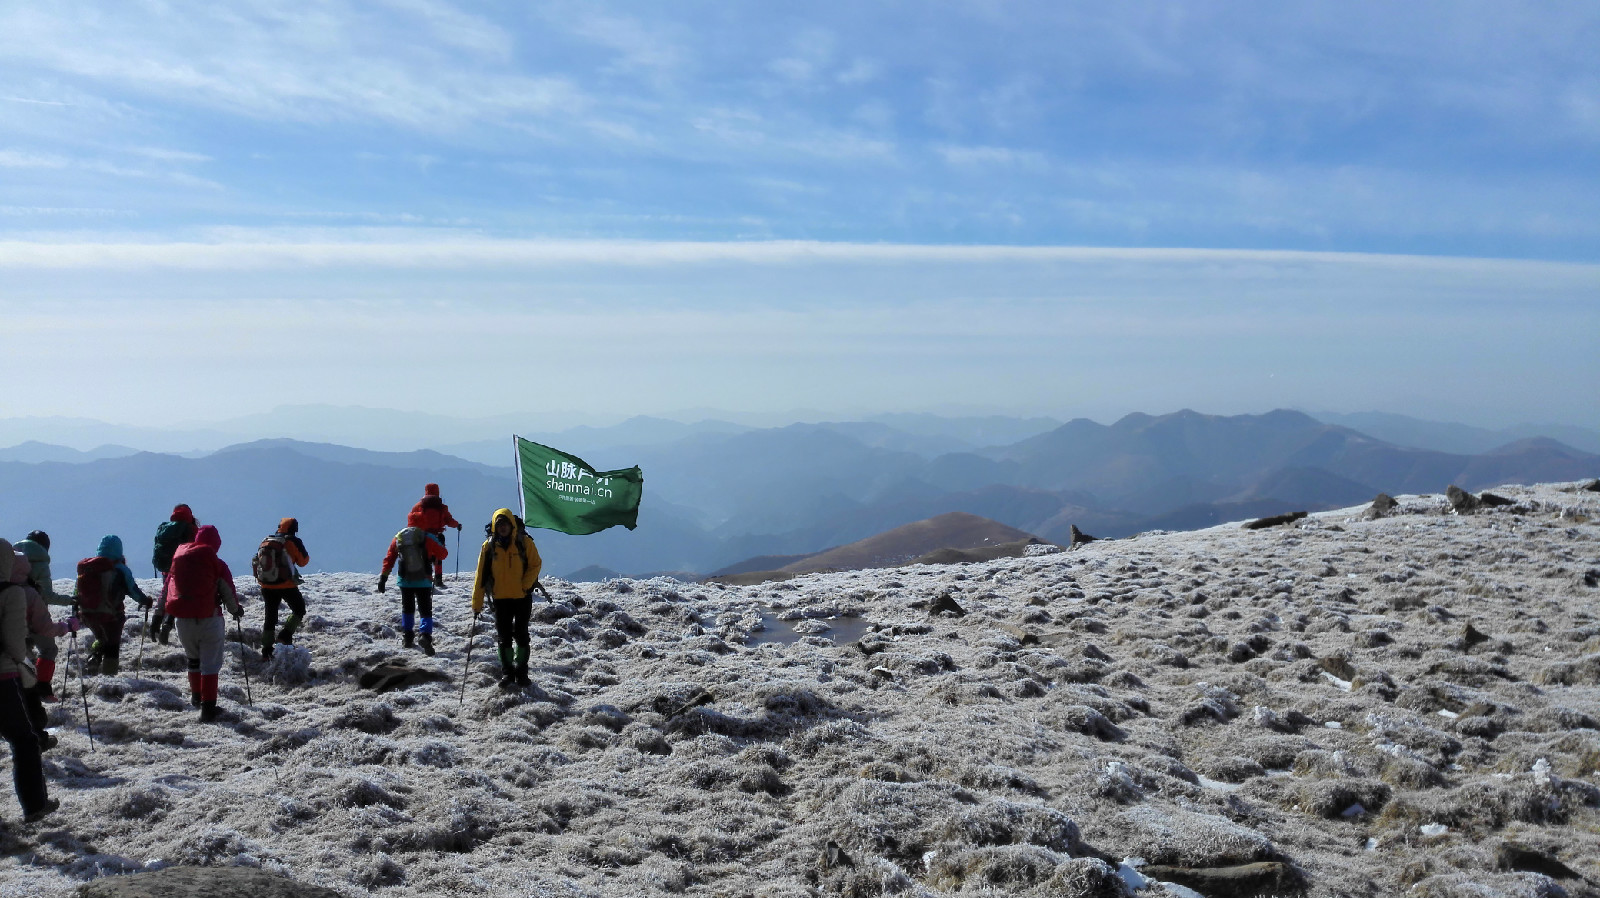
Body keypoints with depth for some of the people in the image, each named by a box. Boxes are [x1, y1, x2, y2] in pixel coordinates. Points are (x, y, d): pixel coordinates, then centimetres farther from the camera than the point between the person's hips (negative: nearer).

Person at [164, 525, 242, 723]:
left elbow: (167, 587, 17)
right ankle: (207, 707, -6)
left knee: (193, 658, 25)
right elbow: (228, 592, -1)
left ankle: (196, 695, 38)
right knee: (210, 664, -1)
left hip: (183, 619, 5)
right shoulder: (217, 564, -6)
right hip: (209, 618, -5)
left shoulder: (179, 559, 7)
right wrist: (236, 610, 18)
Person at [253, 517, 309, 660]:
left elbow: (256, 562, 12)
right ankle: (285, 635, -4)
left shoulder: (265, 541, 9)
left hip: (266, 586, 5)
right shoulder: (292, 541, -6)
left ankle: (266, 651, 12)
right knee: (299, 610, 15)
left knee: (270, 617, 13)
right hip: (286, 585, -5)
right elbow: (303, 561, -1)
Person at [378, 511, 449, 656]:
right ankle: (426, 636, -19)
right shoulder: (427, 538, -8)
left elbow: (389, 559, 5)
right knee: (425, 610, 0)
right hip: (423, 581, -3)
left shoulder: (398, 538, 3)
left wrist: (383, 577, 10)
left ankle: (407, 637, 24)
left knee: (407, 608, 22)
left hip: (405, 581, 3)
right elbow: (443, 554, -4)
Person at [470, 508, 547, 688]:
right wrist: (477, 604, 0)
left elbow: (536, 564, -1)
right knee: (504, 636, 4)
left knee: (521, 635, 3)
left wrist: (525, 585, -14)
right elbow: (481, 575, 2)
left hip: (522, 597, -2)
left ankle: (521, 672, 15)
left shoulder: (524, 542, -5)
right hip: (501, 598, 2)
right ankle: (506, 672, 16)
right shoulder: (489, 546, 0)